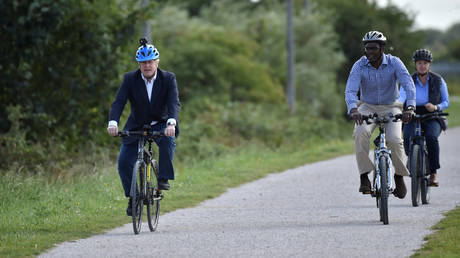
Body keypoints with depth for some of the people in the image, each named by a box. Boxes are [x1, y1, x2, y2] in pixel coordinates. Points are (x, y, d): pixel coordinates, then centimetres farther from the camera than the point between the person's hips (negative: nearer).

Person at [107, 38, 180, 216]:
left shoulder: (168, 79, -12)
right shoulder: (130, 79, -10)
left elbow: (174, 103, -26)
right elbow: (118, 102, -20)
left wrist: (171, 123, -46)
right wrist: (113, 123, -39)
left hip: (160, 125, -1)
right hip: (136, 126, 1)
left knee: (168, 140, -35)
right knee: (124, 162, -13)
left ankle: (163, 179, -22)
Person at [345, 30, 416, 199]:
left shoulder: (394, 63, -16)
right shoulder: (359, 66, -15)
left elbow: (408, 84, -26)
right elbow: (350, 90, -25)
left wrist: (410, 107, -44)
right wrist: (353, 110, -46)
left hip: (391, 107, 0)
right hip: (368, 107, 0)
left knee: (395, 140, -25)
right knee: (361, 132, -31)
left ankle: (399, 176, 1)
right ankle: (364, 176, -21)